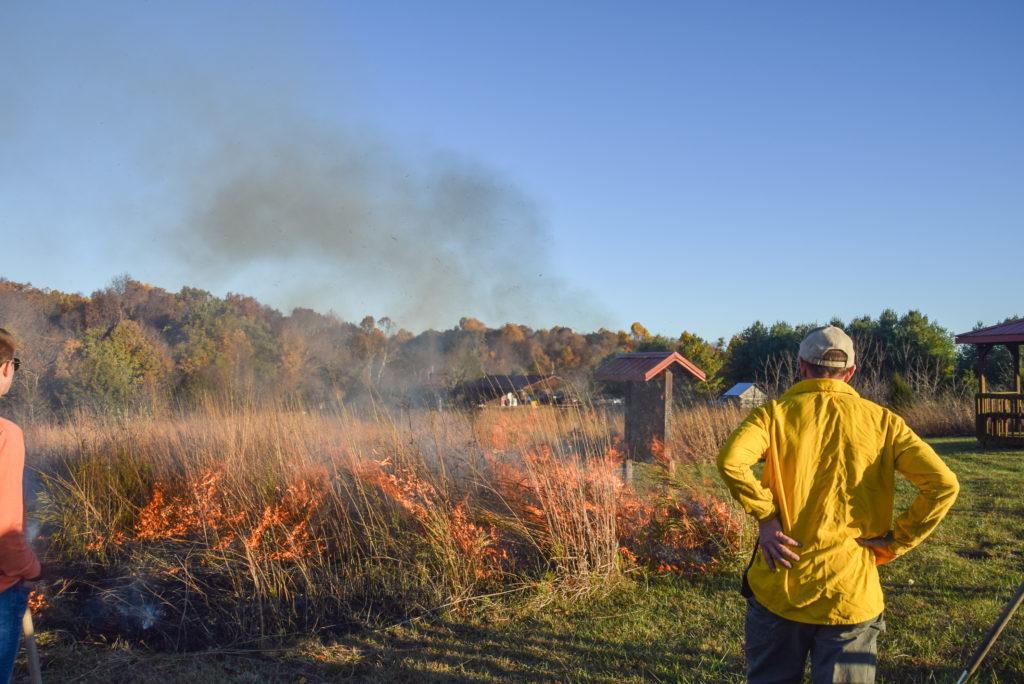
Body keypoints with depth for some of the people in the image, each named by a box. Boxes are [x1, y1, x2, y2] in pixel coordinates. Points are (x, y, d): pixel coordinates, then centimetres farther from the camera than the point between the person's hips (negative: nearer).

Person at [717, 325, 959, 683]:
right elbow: (943, 484, -7)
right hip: (852, 593, 1)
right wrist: (896, 541, -2)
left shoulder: (775, 413, -1)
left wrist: (765, 517, -9)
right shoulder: (881, 421, 3)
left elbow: (730, 461, -20)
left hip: (779, 587, 0)